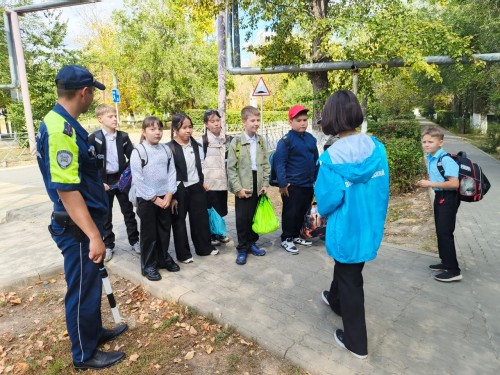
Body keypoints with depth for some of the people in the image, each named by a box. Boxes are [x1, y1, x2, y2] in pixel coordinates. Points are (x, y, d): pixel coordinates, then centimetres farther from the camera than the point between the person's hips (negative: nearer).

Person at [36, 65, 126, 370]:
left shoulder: (66, 124, 8)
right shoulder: (60, 129, -24)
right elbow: (65, 190, -28)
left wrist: (98, 187, 32)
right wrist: (93, 235, -27)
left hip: (85, 220, 10)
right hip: (77, 227, -10)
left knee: (91, 283, 23)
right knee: (83, 289, 7)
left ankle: (95, 332, 43)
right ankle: (85, 354, 28)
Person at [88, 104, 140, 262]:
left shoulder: (123, 136, 0)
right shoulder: (94, 138, -7)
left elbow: (132, 157, 2)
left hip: (122, 178, 2)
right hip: (104, 181, -2)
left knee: (128, 211, 11)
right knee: (105, 215, 10)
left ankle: (134, 241, 25)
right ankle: (108, 246, 24)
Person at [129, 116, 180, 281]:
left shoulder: (166, 150, 4)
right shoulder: (138, 152, -11)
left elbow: (171, 173, 4)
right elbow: (138, 180, -13)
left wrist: (169, 195, -7)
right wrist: (154, 198, -13)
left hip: (165, 198, 5)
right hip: (146, 199, -4)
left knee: (164, 231, 15)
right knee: (149, 234, 6)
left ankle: (163, 258, 34)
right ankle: (148, 265, 21)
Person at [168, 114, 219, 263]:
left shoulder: (196, 145, 4)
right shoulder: (169, 148, -13)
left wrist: (204, 182, 8)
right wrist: (172, 196, -13)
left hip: (196, 188, 5)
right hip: (179, 190, -5)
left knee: (201, 218, 14)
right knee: (179, 222, 8)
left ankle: (204, 247, 31)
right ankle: (183, 253, 22)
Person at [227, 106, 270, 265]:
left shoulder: (261, 141, 6)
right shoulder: (236, 141, -8)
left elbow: (266, 164, 9)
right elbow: (231, 168, -9)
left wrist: (265, 183, 2)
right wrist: (238, 188, -13)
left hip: (257, 186, 4)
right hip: (243, 187, -4)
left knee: (255, 216, 13)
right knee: (242, 219, 3)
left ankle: (252, 243, 31)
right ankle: (242, 248, 16)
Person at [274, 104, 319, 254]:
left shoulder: (311, 138, 8)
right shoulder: (286, 140, -12)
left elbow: (316, 160, 15)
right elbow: (280, 163, -15)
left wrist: (317, 178, 15)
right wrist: (282, 183, -18)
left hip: (308, 184, 7)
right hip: (292, 185, -6)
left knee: (302, 212, 16)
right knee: (290, 213, 3)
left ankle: (296, 235, 33)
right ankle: (286, 239, 18)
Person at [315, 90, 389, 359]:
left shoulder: (332, 157, -23)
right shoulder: (377, 148, -6)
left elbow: (327, 200, -19)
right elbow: (383, 188, 1)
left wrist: (322, 212, 4)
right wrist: (374, 214, 16)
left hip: (346, 228, -6)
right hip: (370, 225, 6)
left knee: (350, 281, 11)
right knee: (345, 266, 29)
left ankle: (356, 342, 28)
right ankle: (336, 300, 57)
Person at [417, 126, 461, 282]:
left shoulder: (446, 160, -23)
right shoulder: (430, 158, 5)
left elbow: (454, 183, -29)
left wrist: (430, 184, -24)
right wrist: (426, 182, 2)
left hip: (448, 198, -10)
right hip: (439, 197, 10)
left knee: (445, 232, -6)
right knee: (440, 231, 17)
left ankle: (454, 270, 3)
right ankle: (446, 262, 31)